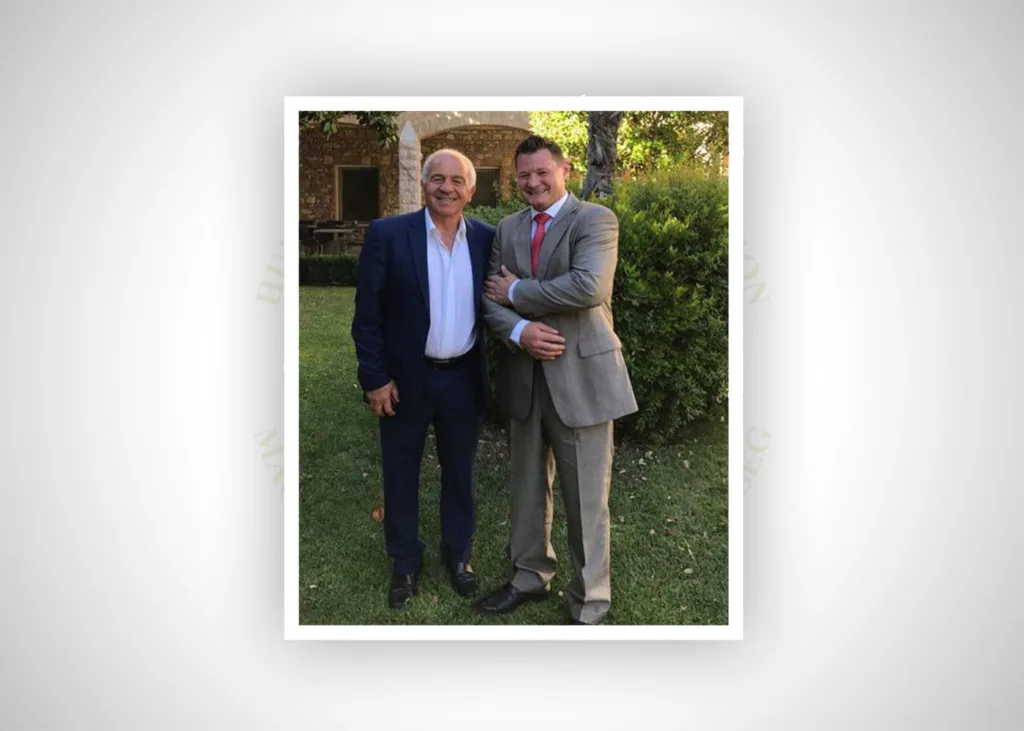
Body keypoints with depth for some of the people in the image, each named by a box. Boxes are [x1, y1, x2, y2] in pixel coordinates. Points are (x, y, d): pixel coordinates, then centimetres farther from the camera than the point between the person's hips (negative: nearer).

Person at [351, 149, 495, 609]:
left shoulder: (486, 238, 0)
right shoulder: (387, 234, -9)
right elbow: (367, 313, -8)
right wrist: (375, 378, -11)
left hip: (463, 378, 3)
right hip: (405, 378, -2)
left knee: (459, 471, 17)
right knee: (401, 474, 12)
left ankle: (458, 553, 37)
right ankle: (405, 562, 32)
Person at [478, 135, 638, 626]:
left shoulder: (594, 219, -5)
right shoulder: (508, 228, 12)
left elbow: (589, 287, -22)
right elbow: (491, 298, 5)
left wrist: (517, 293, -12)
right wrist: (519, 331, -16)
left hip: (580, 376, -5)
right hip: (524, 376, 6)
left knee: (586, 497, 3)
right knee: (527, 487, 18)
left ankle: (589, 602, 21)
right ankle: (530, 576, 38)